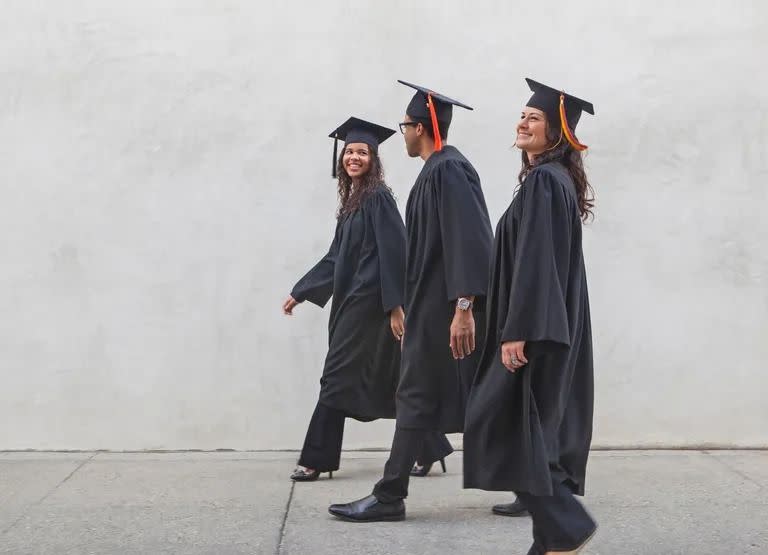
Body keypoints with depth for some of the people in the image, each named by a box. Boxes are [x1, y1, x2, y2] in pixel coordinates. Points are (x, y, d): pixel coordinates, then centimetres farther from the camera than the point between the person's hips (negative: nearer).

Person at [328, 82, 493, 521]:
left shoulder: (448, 169, -15)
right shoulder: (440, 169, 16)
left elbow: (467, 241, -23)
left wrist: (464, 308, -28)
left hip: (444, 306, -10)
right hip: (436, 305, 10)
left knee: (419, 398, -5)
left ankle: (390, 497, 2)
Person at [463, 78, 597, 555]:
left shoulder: (542, 180, -14)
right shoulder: (559, 179, 17)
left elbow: (534, 261, -22)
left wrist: (518, 331, -24)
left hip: (537, 328, -10)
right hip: (557, 326, 10)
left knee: (510, 425, -7)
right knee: (547, 428, 11)